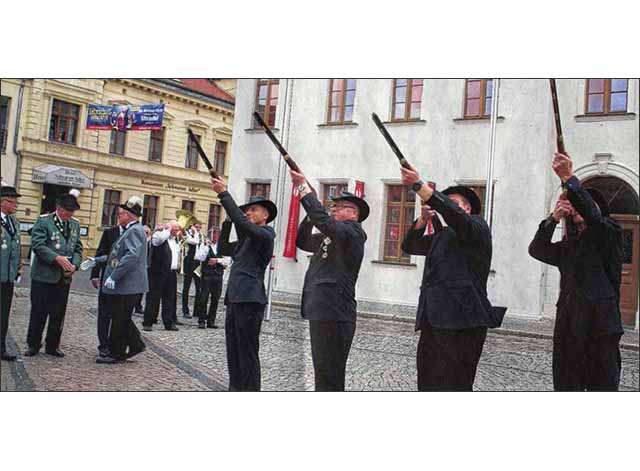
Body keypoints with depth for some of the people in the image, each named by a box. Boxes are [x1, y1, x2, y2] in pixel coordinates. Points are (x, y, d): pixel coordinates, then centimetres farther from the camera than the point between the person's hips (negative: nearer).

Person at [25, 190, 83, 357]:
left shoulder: (75, 224, 10)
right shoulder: (44, 221, -6)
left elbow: (78, 248, 12)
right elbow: (37, 245, -15)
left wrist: (74, 265, -6)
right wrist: (57, 258, -24)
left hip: (64, 278, 5)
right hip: (43, 276, -5)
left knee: (58, 314, 10)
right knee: (38, 312, 5)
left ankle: (52, 345, 22)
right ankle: (33, 345, 19)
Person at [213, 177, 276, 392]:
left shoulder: (265, 235, -5)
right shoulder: (246, 240, 24)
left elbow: (242, 223, -21)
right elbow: (223, 248, 22)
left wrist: (223, 194, -16)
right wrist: (228, 219, 12)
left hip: (250, 301, -9)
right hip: (234, 299, 9)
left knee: (248, 354, -5)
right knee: (233, 352, 13)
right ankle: (235, 389, 21)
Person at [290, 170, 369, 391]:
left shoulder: (353, 232, -8)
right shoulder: (329, 236, 19)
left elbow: (324, 220, -22)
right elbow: (302, 241, 23)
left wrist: (303, 187, -14)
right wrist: (311, 213, 10)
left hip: (334, 315, -9)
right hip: (320, 312, 9)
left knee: (329, 379, -6)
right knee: (323, 375, 18)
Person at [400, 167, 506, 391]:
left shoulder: (478, 226, 4)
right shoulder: (441, 236, 26)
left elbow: (454, 214, -16)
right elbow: (409, 246, 29)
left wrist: (418, 185, -19)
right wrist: (422, 220, 11)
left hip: (462, 323, -7)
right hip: (433, 321, 7)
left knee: (454, 386, -8)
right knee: (427, 384, 2)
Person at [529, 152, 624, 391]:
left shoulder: (610, 233, 3)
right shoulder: (567, 247, 18)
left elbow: (593, 215, -17)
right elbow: (536, 250, 4)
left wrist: (568, 177, -23)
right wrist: (553, 218, -9)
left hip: (600, 328, -5)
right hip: (568, 326, 5)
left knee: (602, 385, -1)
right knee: (566, 385, 7)